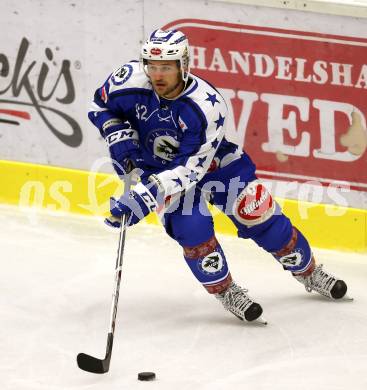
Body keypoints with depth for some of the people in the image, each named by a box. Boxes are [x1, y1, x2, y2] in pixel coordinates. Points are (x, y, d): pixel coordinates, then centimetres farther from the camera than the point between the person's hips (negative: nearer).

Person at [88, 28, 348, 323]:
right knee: (191, 227, -23)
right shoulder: (129, 83, -27)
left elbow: (189, 168, -35)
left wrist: (144, 197, -43)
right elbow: (101, 107, -4)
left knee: (262, 218, -2)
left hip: (213, 161, -1)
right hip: (157, 165, 1)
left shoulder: (207, 106, -35)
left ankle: (309, 273, 22)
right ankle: (226, 291, -4)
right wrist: (122, 140, -20)